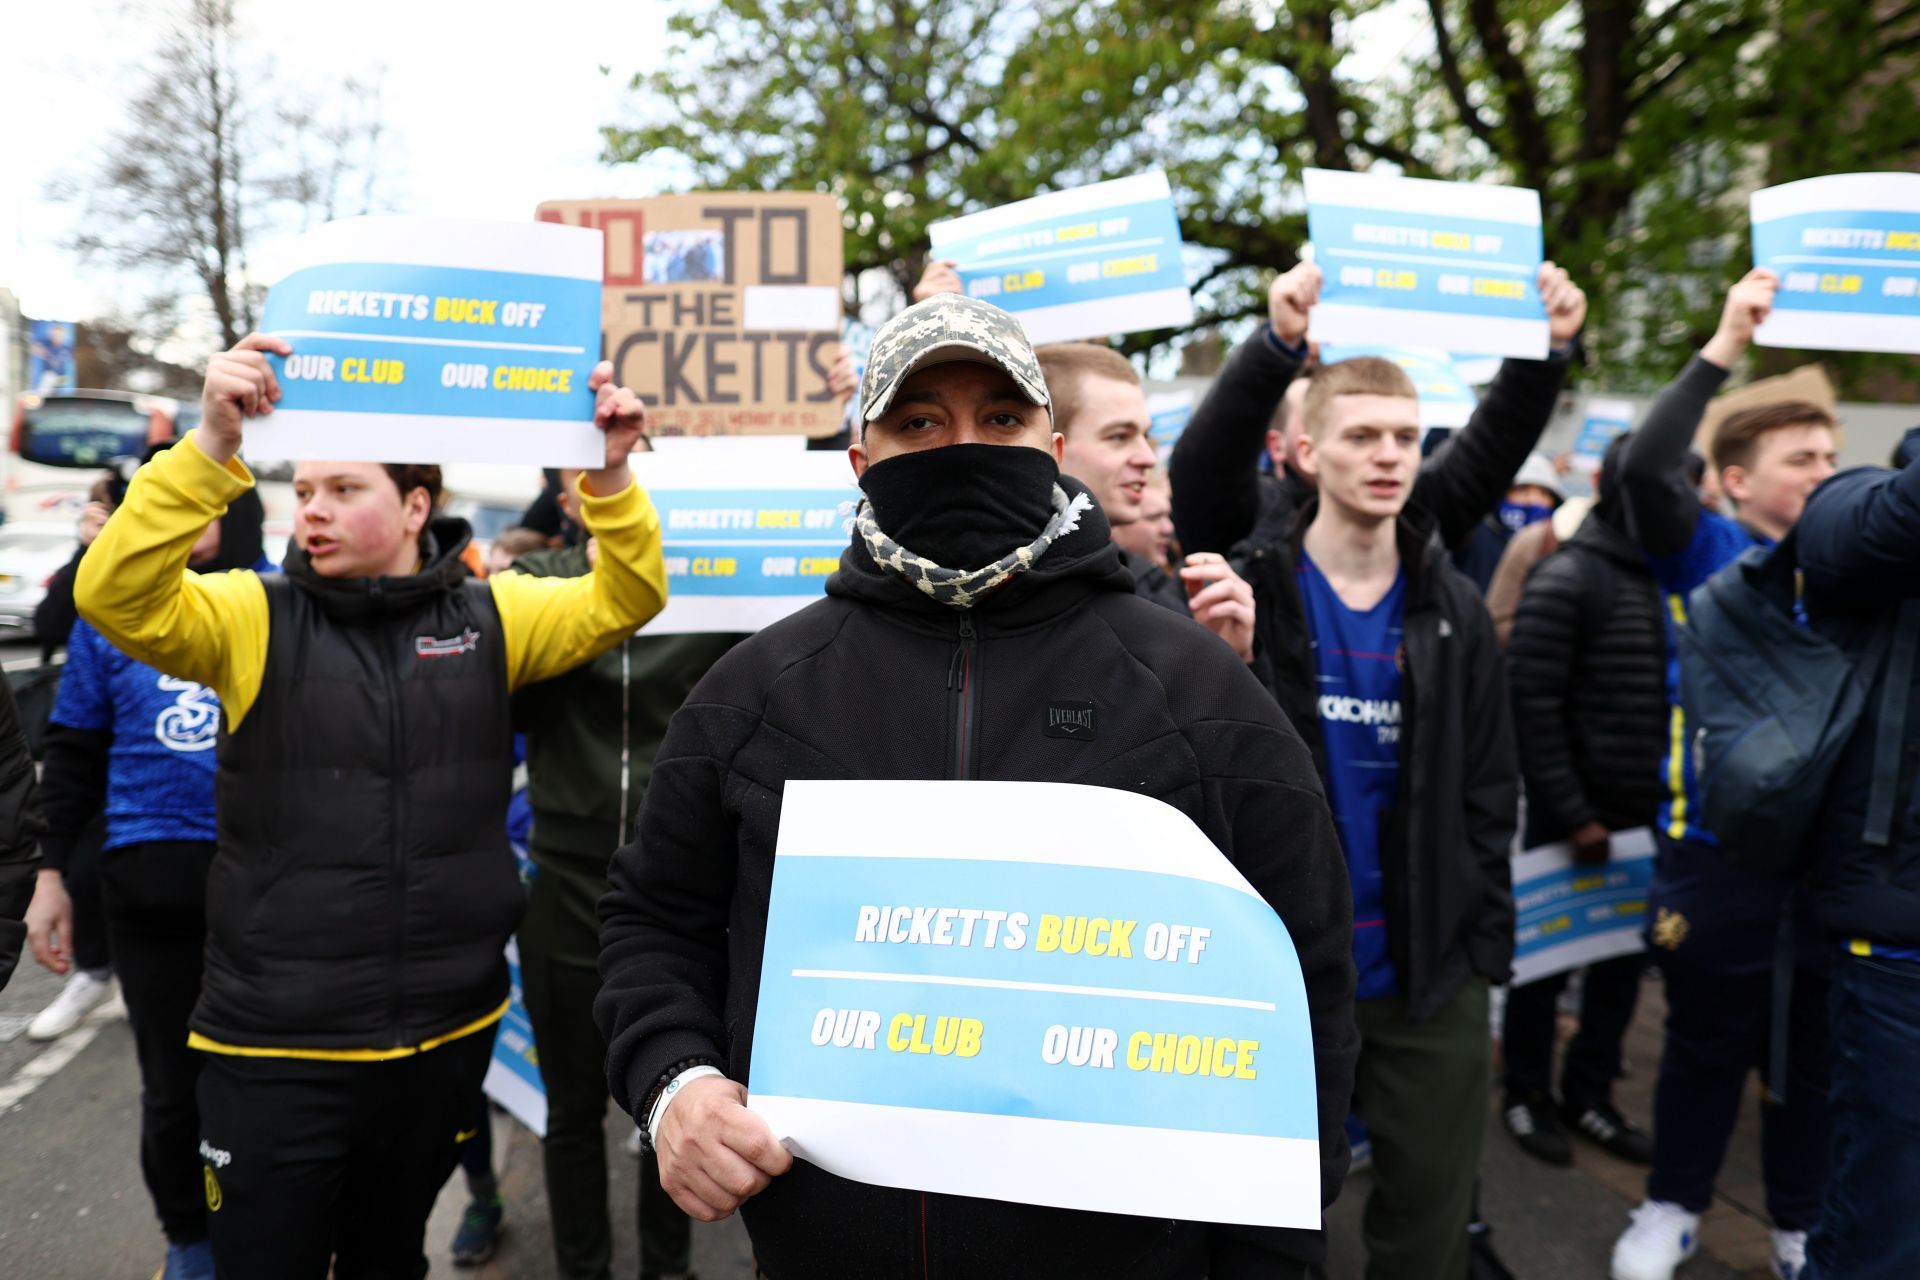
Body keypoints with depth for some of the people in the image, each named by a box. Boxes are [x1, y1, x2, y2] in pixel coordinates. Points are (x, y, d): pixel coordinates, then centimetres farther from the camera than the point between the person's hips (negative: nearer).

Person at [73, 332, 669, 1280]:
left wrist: (610, 474, -21)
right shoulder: (252, 616, -5)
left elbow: (623, 601, -5)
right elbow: (116, 598, -19)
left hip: (446, 1033, 2)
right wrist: (211, 447, -31)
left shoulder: (487, 616, -1)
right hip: (276, 1043, -1)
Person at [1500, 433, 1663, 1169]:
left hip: (1646, 817, 6)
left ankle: (1590, 1095, 30)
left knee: (1623, 963, 14)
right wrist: (1571, 815, -16)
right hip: (1572, 816, -6)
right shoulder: (1566, 580, -12)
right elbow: (1532, 703, -16)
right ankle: (1527, 1097, 24)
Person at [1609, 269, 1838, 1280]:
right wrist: (1724, 347, -20)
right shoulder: (1703, 552, -7)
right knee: (1706, 1043, 11)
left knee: (1813, 1048, 16)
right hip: (1717, 848, -3)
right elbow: (1644, 467, -22)